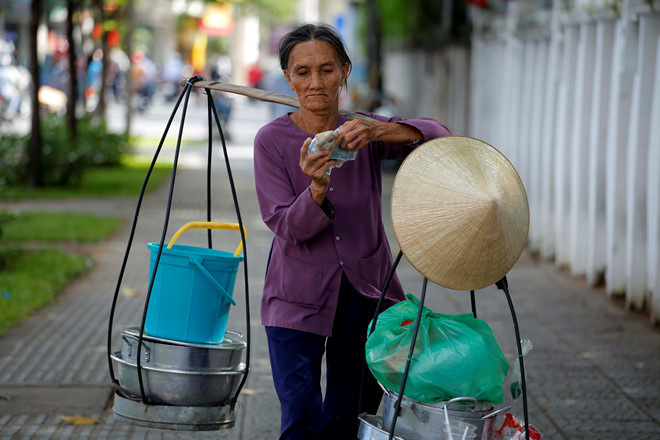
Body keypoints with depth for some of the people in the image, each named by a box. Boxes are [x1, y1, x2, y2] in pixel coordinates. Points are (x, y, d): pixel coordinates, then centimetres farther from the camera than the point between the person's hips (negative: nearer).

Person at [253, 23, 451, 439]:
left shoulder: (367, 135, 1)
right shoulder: (272, 140, -5)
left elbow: (439, 137, -16)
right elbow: (287, 226, -12)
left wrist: (378, 130, -34)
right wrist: (317, 189, -33)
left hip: (365, 295, 2)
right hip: (299, 298, -2)